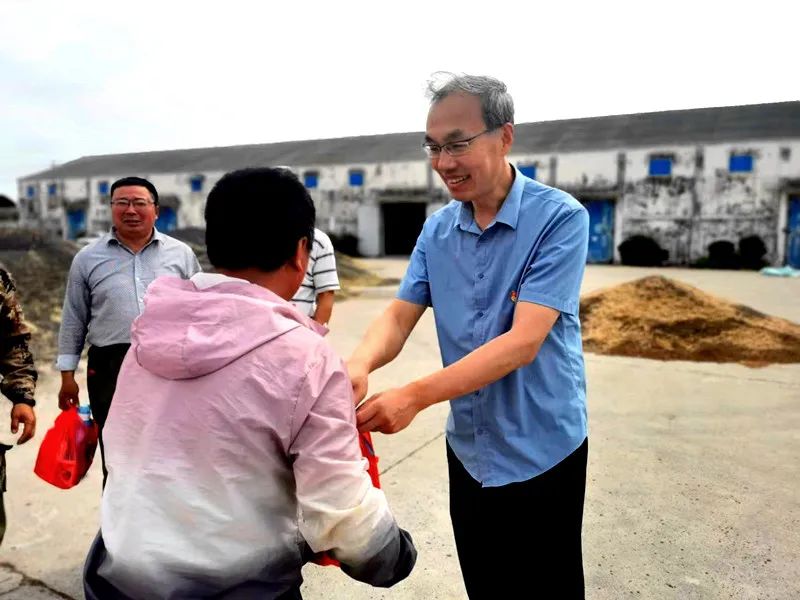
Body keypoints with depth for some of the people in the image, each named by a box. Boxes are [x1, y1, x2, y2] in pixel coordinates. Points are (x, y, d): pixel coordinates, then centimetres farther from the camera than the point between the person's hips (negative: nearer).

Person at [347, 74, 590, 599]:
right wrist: (359, 365, -27)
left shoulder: (560, 218, -19)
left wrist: (415, 396, -34)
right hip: (468, 448, 5)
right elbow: (400, 316, -4)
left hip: (542, 450, -4)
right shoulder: (437, 230, -1)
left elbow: (524, 340, -27)